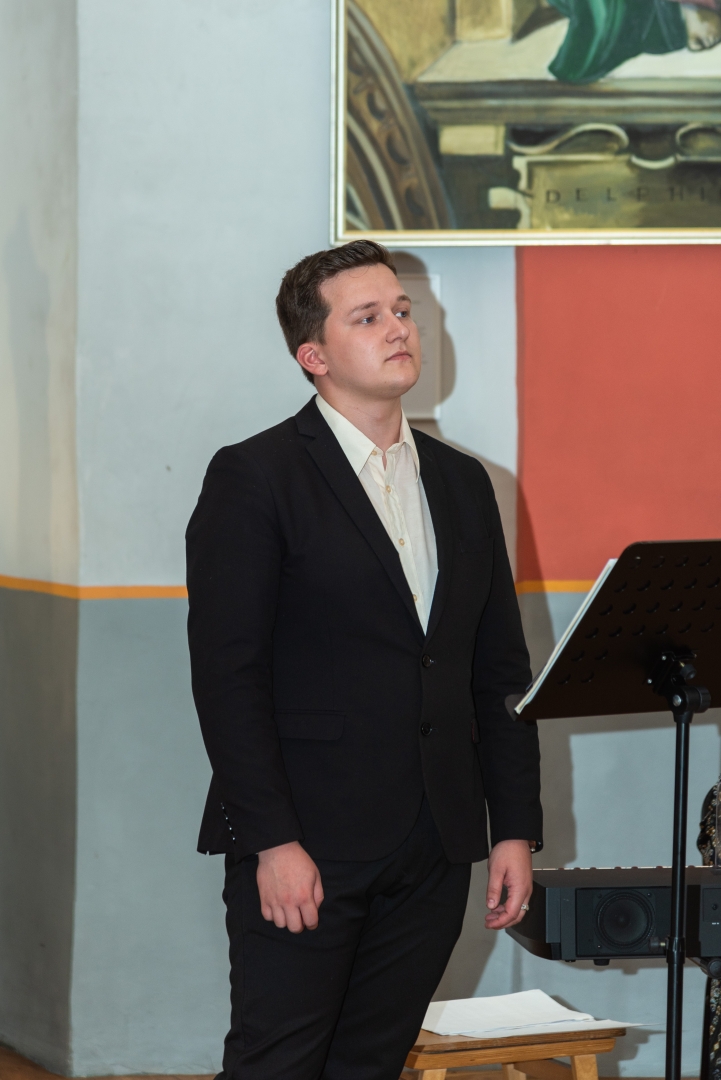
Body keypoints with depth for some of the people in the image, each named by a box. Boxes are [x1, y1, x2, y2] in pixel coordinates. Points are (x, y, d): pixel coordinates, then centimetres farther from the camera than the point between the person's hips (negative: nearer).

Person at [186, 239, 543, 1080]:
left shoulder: (462, 484, 15)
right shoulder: (253, 479, -4)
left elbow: (501, 672, 16)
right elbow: (227, 673, -10)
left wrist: (516, 828, 8)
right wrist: (273, 841, -16)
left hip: (433, 854, 5)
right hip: (305, 848, -5)